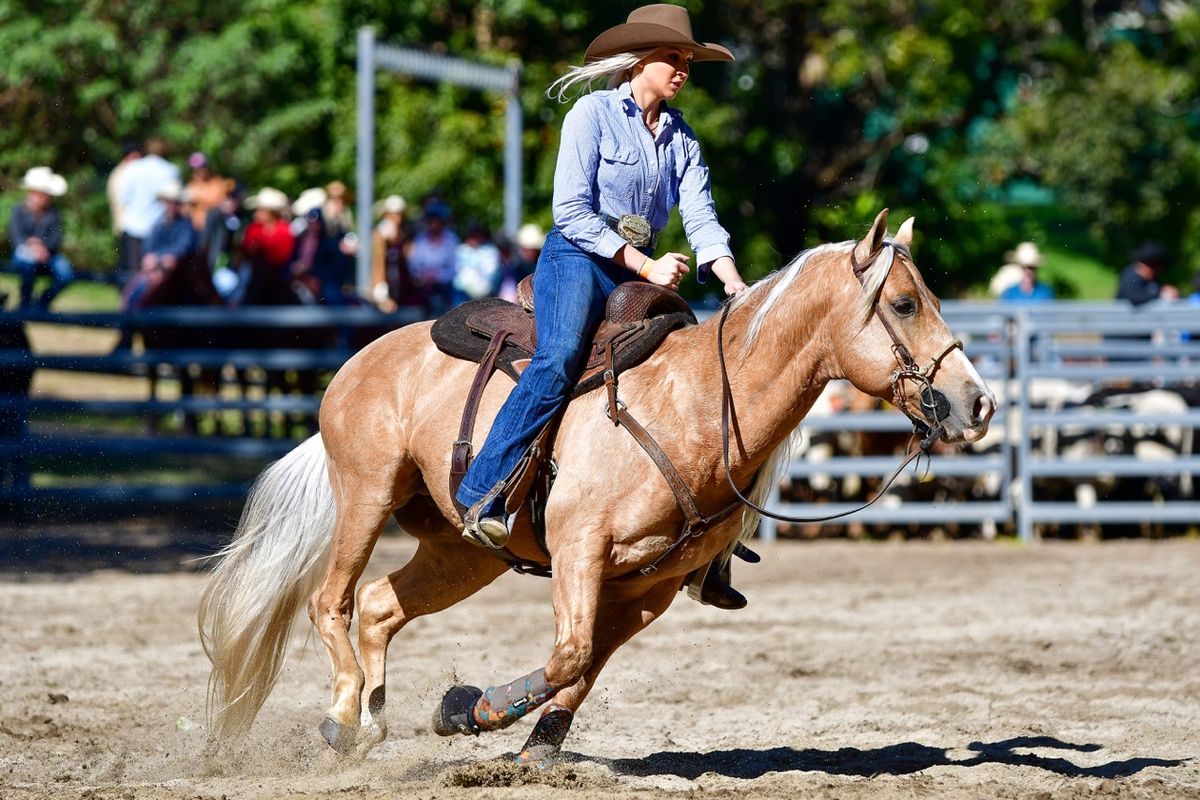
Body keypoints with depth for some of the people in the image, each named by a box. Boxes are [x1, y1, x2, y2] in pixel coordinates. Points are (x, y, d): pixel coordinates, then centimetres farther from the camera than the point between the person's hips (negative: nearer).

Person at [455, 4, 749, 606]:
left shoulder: (681, 139, 14)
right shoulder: (592, 115, -4)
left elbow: (701, 219, 4)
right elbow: (572, 213, -12)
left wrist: (734, 284, -14)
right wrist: (647, 268, -17)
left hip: (645, 273, 7)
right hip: (578, 260, -7)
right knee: (561, 357, -35)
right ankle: (481, 496, -39)